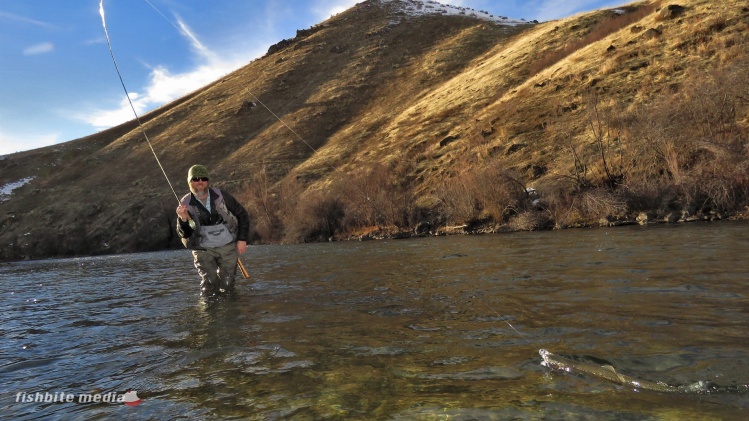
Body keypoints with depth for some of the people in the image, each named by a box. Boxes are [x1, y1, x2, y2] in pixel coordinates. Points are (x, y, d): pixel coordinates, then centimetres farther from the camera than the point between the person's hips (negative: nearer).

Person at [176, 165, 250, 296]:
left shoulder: (221, 195, -6)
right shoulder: (185, 204, -6)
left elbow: (242, 215, 3)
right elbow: (184, 235, -5)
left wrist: (242, 239, -3)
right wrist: (183, 219, -26)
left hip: (228, 247, 1)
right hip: (203, 250, -1)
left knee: (227, 285, 5)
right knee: (210, 282, -13)